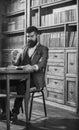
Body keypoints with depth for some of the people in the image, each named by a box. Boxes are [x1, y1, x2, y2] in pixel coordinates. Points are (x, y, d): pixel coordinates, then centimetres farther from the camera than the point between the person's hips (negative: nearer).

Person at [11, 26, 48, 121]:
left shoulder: (43, 49, 3)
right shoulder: (25, 48, 21)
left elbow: (42, 63, -16)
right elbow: (17, 63, 15)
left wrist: (33, 67, -39)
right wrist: (15, 58, -10)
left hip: (34, 78, -5)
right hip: (21, 76, 5)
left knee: (21, 85, -35)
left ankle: (15, 112, -24)